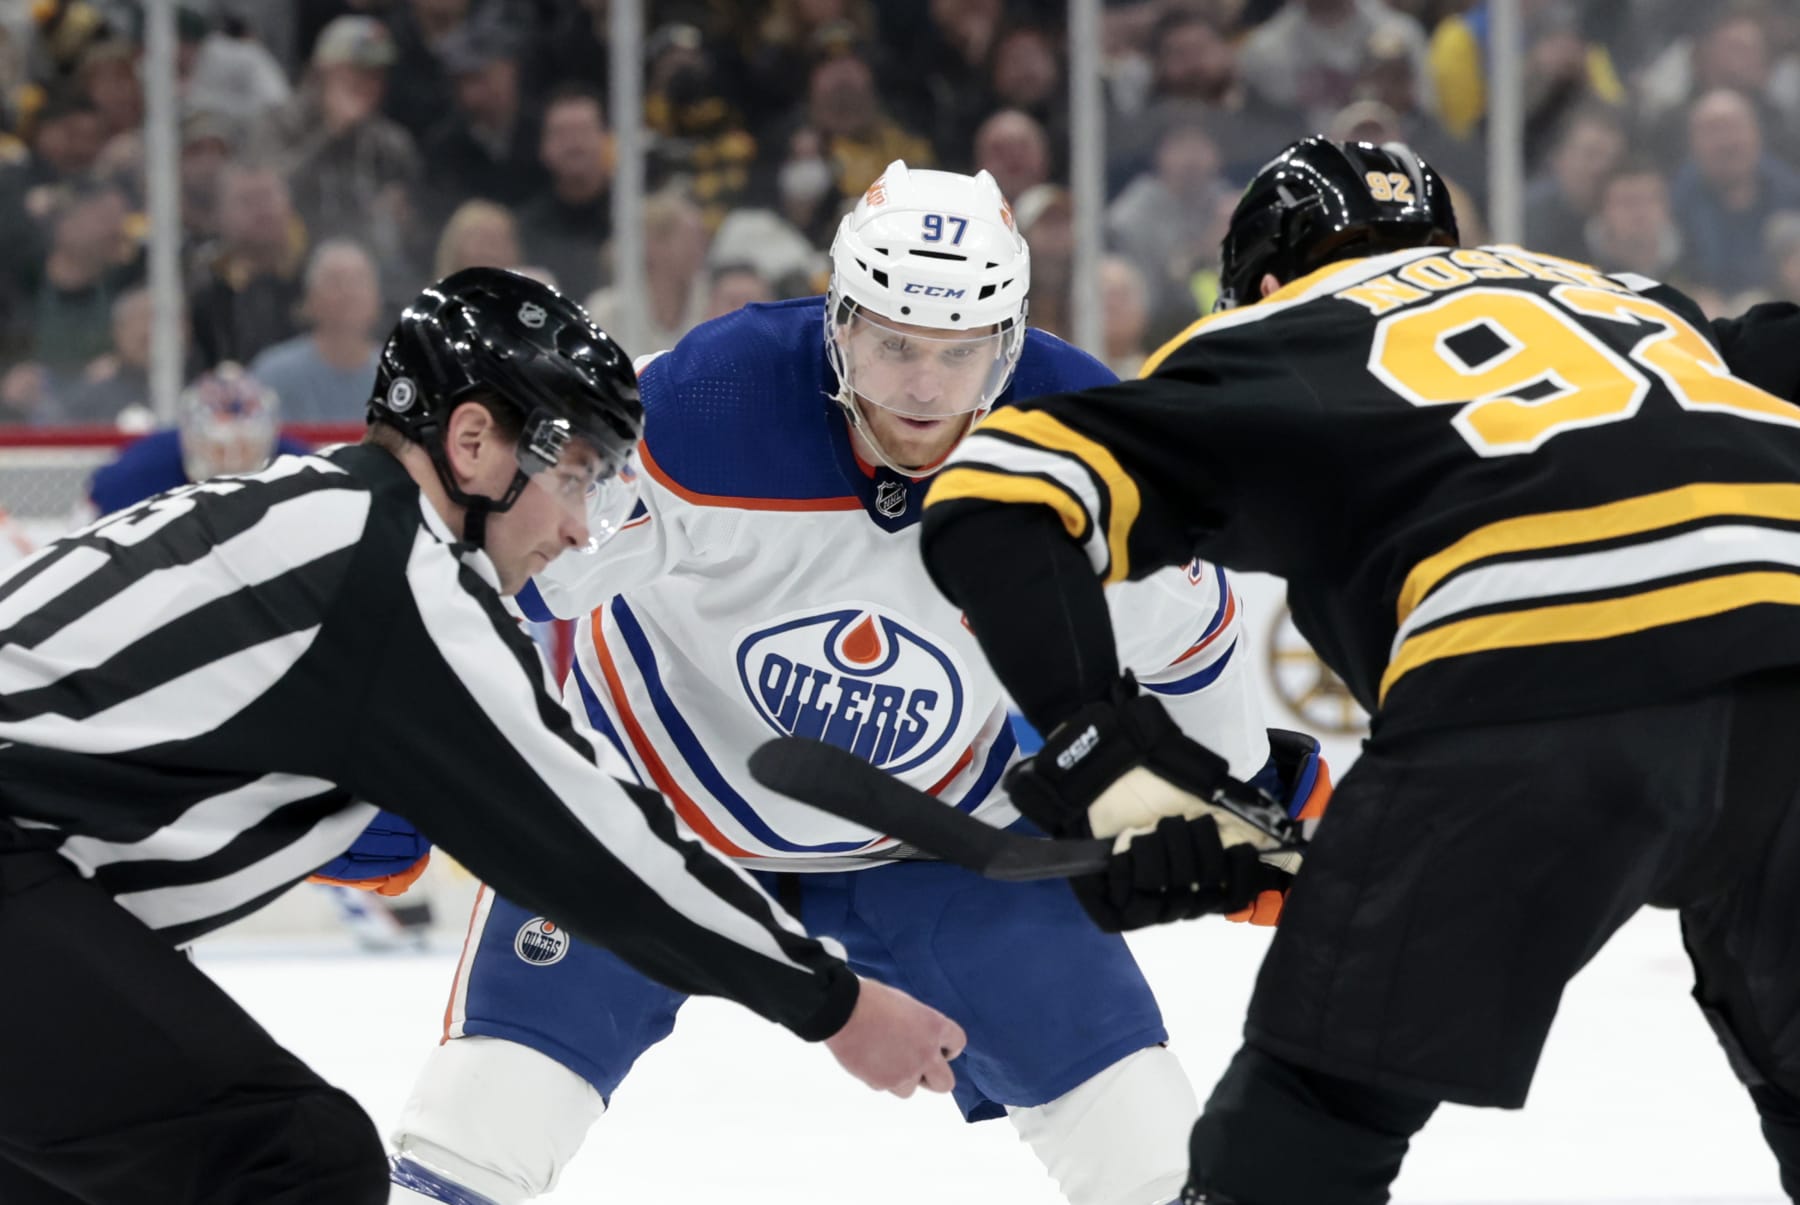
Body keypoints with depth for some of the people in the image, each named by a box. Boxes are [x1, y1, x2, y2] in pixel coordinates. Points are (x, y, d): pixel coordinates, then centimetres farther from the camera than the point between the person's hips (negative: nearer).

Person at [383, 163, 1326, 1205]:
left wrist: (1251, 791, 10)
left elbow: (1179, 626, -2)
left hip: (935, 808, 2)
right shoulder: (707, 405, -31)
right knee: (538, 1013, -16)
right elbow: (518, 572, -18)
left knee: (1083, 1026, -5)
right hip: (661, 763, -2)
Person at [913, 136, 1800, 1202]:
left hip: (1540, 663, -4)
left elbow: (994, 499, 14)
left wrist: (1105, 755, 9)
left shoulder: (1269, 341, 26)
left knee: (1315, 1110, 10)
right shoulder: (1615, 292, 38)